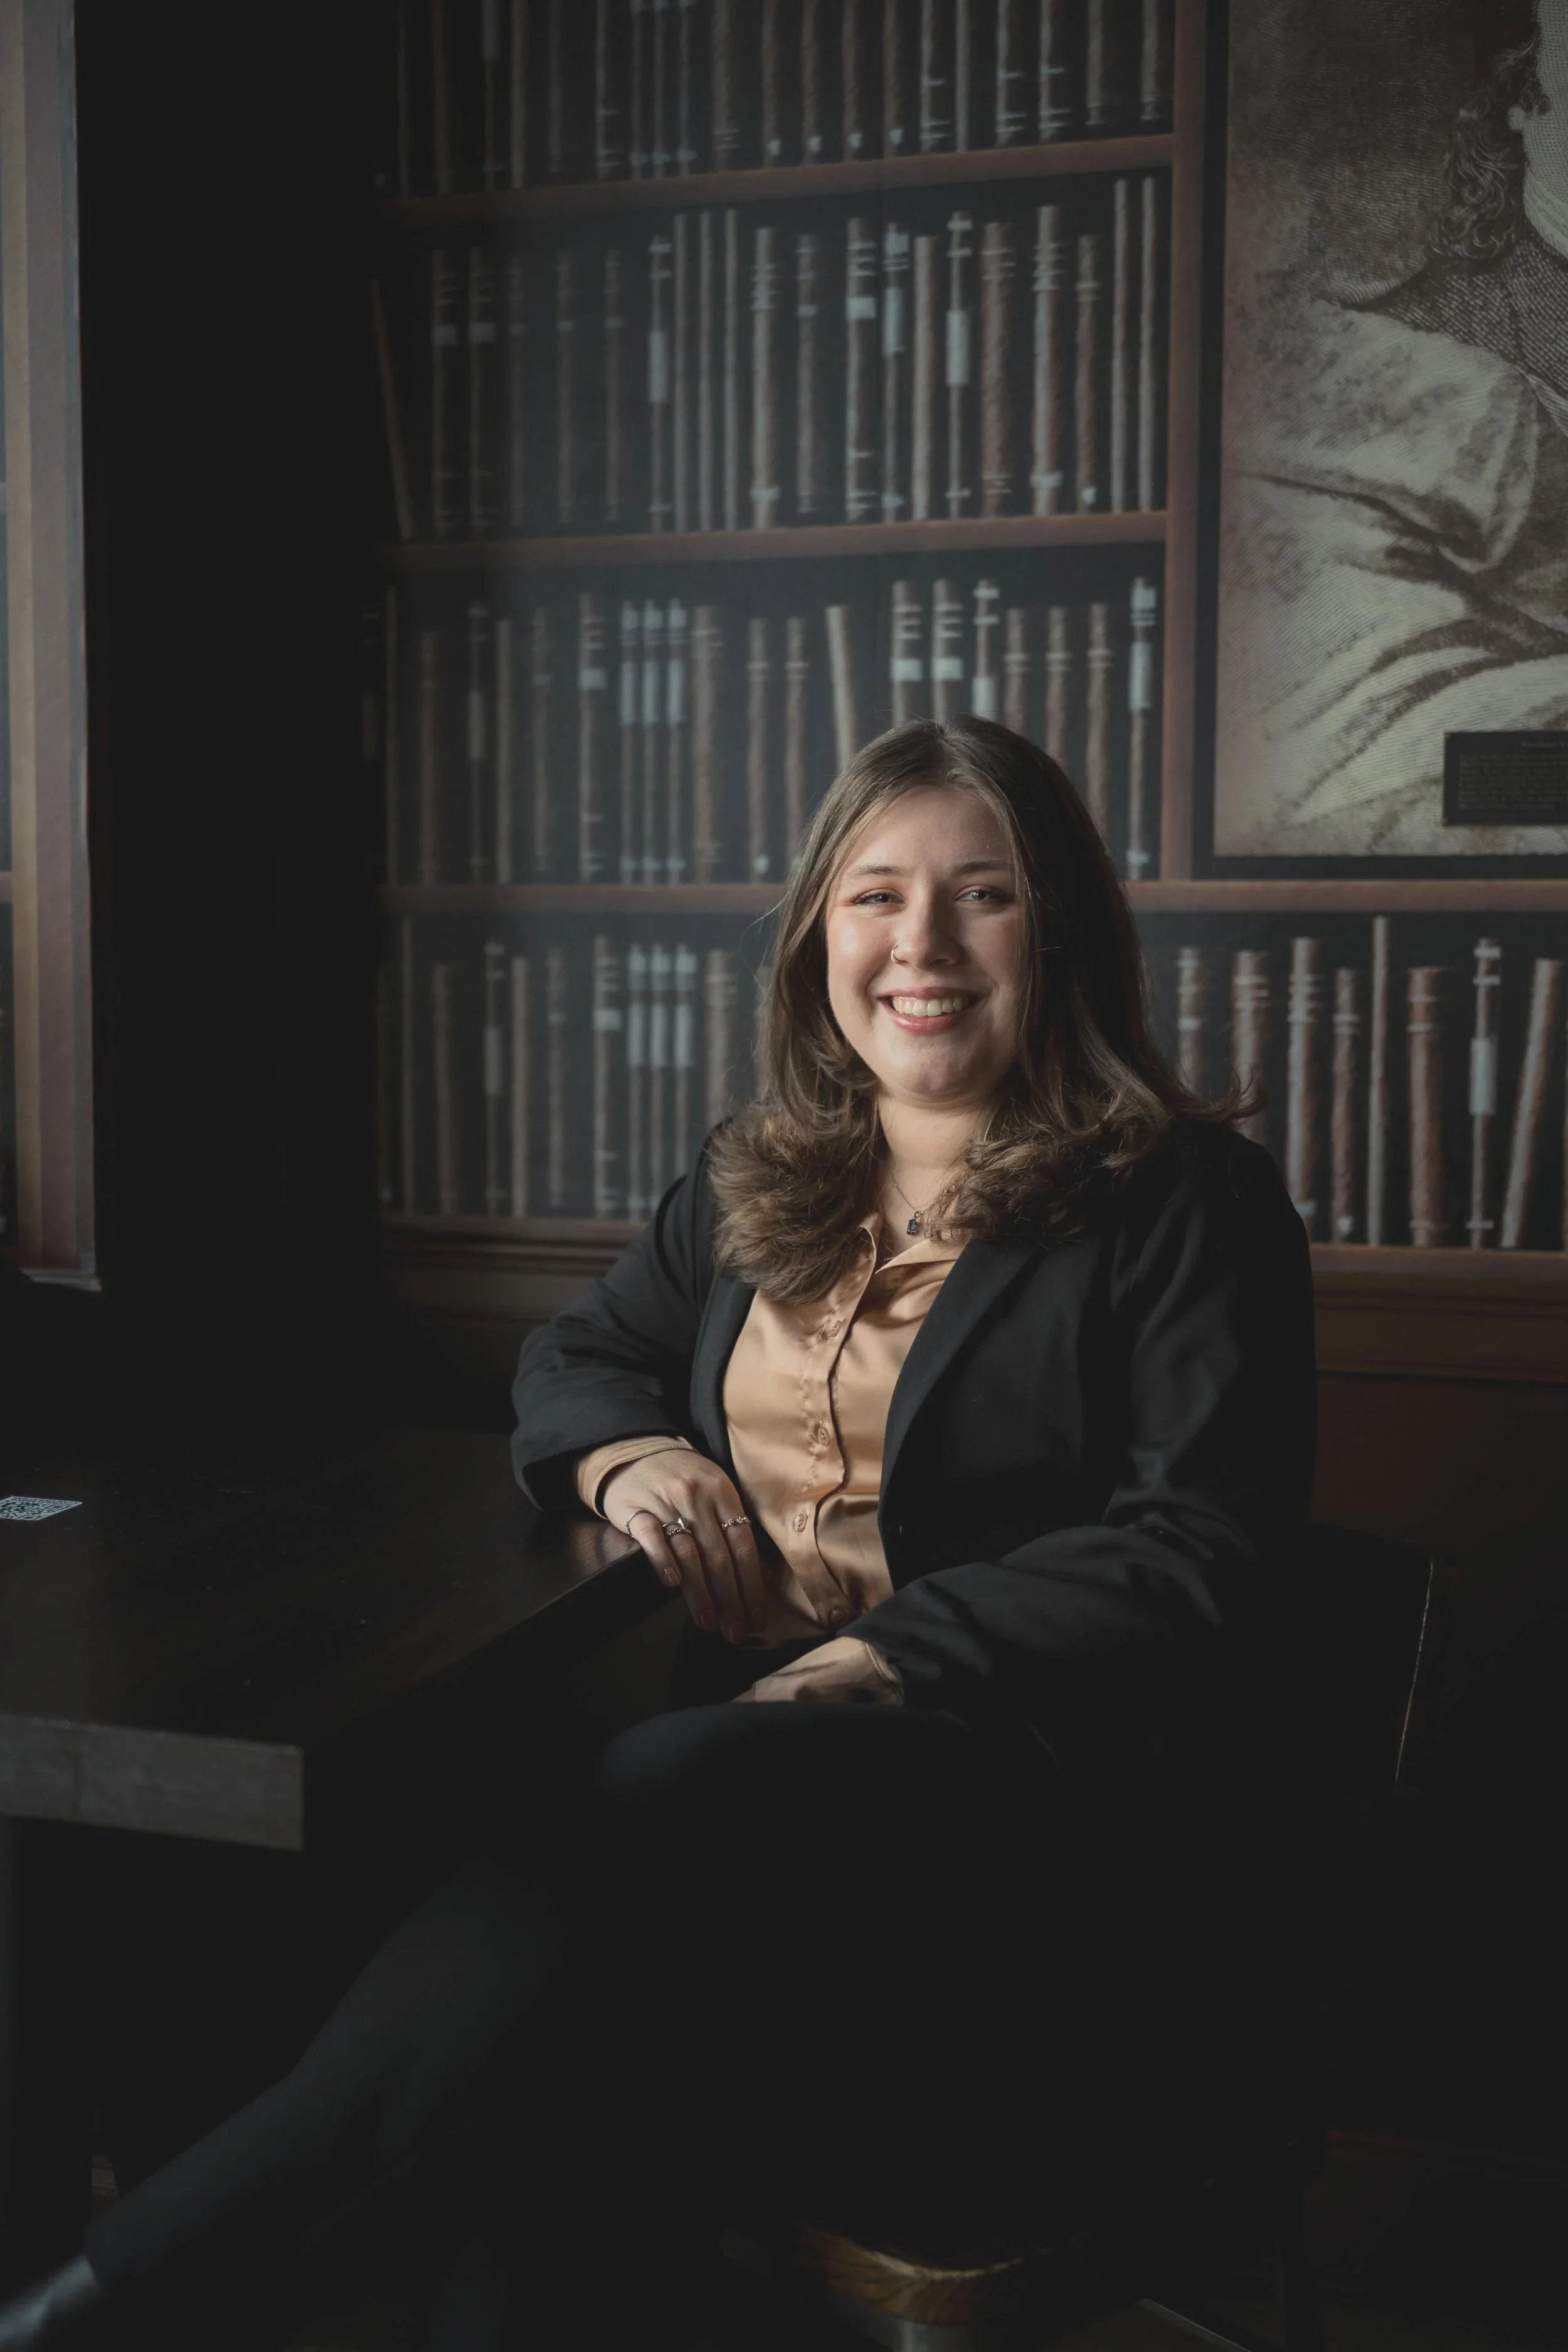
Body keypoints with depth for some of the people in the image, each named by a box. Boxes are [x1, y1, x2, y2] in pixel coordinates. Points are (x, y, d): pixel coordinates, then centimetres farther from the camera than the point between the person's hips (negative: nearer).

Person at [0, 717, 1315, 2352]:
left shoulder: (1182, 1204, 2)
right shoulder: (753, 1183, 18)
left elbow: (1199, 1554, -7)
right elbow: (570, 1359, 30)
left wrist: (888, 1661, -19)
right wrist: (627, 1452, 4)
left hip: (1047, 1788, -4)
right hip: (737, 1750, 5)